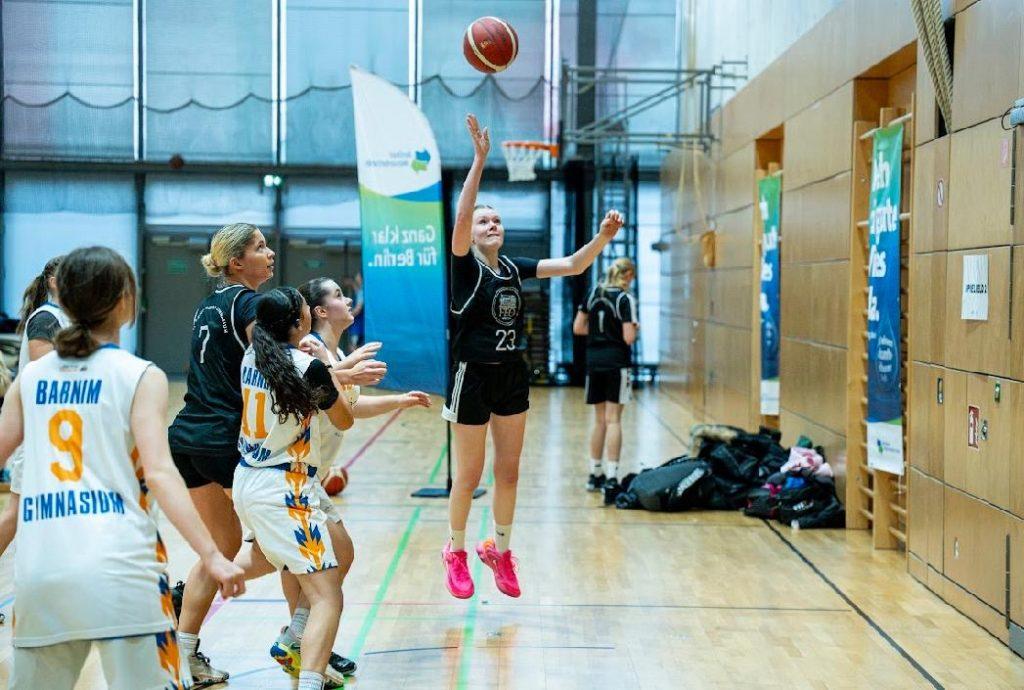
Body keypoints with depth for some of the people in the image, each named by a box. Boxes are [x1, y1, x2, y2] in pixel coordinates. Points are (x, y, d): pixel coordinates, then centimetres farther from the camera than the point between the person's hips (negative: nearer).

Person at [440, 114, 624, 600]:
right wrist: (480, 159, -33)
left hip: (512, 377, 5)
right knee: (469, 475, 5)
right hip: (473, 377, -5)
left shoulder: (515, 268, 6)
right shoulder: (466, 266, -10)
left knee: (509, 472, 12)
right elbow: (460, 216, -27)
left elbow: (572, 266, 2)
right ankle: (455, 552, 24)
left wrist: (602, 237, -15)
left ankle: (500, 551, 29)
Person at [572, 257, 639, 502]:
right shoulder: (625, 299, -9)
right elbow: (628, 337, -14)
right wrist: (634, 328, 6)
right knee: (613, 420, -5)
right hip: (616, 363, -5)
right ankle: (611, 477, -12)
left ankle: (595, 473, 24)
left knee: (600, 420, 16)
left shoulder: (593, 294, 7)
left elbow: (578, 328, 9)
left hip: (594, 361, 5)